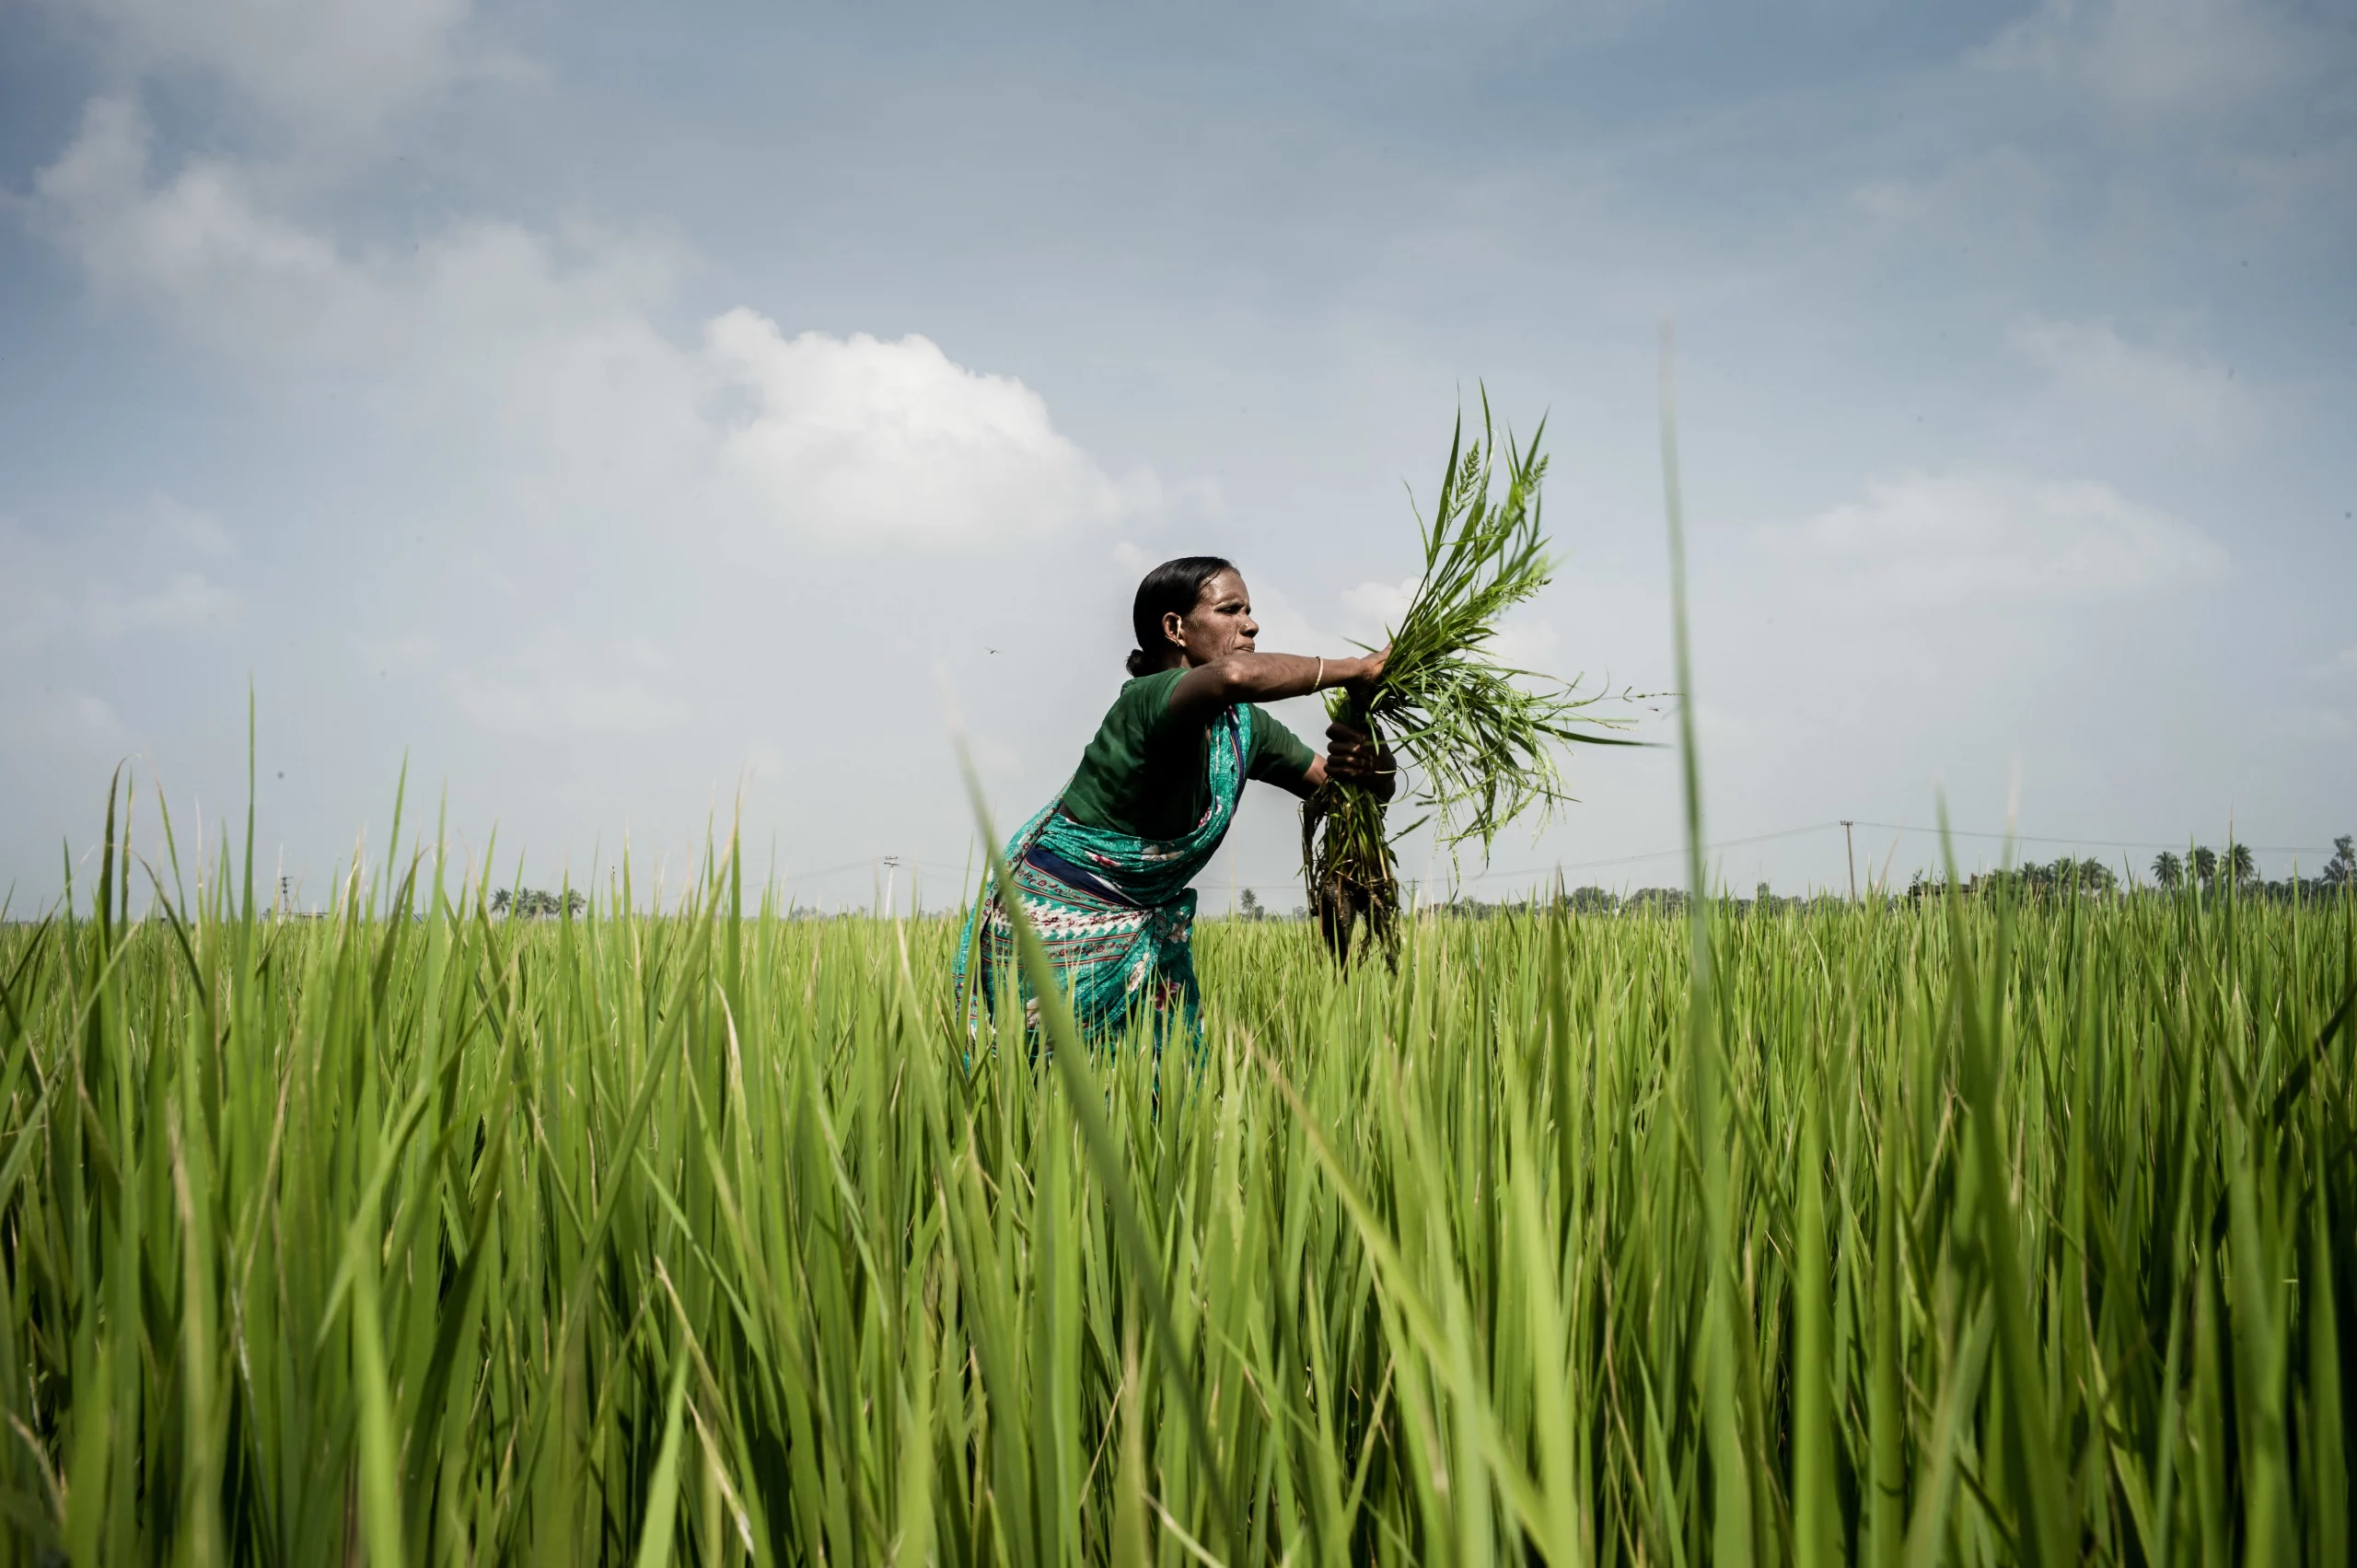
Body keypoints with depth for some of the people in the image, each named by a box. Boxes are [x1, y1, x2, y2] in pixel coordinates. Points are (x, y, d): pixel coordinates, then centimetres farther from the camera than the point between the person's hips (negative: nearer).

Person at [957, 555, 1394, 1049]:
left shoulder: (1245, 728, 0)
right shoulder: (1149, 699, -24)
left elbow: (1375, 788, 4)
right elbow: (1232, 674, -49)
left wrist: (1370, 763, -21)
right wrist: (1352, 669, -37)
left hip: (1145, 929, 8)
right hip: (1057, 921, -8)